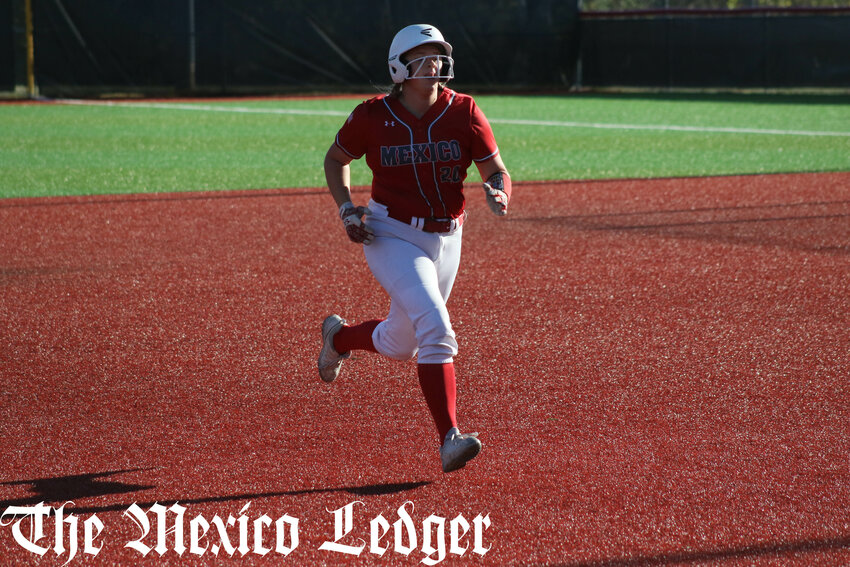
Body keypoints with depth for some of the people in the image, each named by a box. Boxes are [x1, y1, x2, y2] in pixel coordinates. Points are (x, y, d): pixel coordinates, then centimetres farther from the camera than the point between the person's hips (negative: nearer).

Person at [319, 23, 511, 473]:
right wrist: (346, 209, -6)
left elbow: (496, 171, -4)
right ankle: (449, 438, -24)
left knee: (400, 345, 17)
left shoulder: (464, 112, -5)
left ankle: (339, 336, 49)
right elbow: (336, 158, 9)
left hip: (445, 239, 4)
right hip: (391, 235, -4)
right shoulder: (372, 117, -8)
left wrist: (498, 193, -27)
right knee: (436, 328, -23)